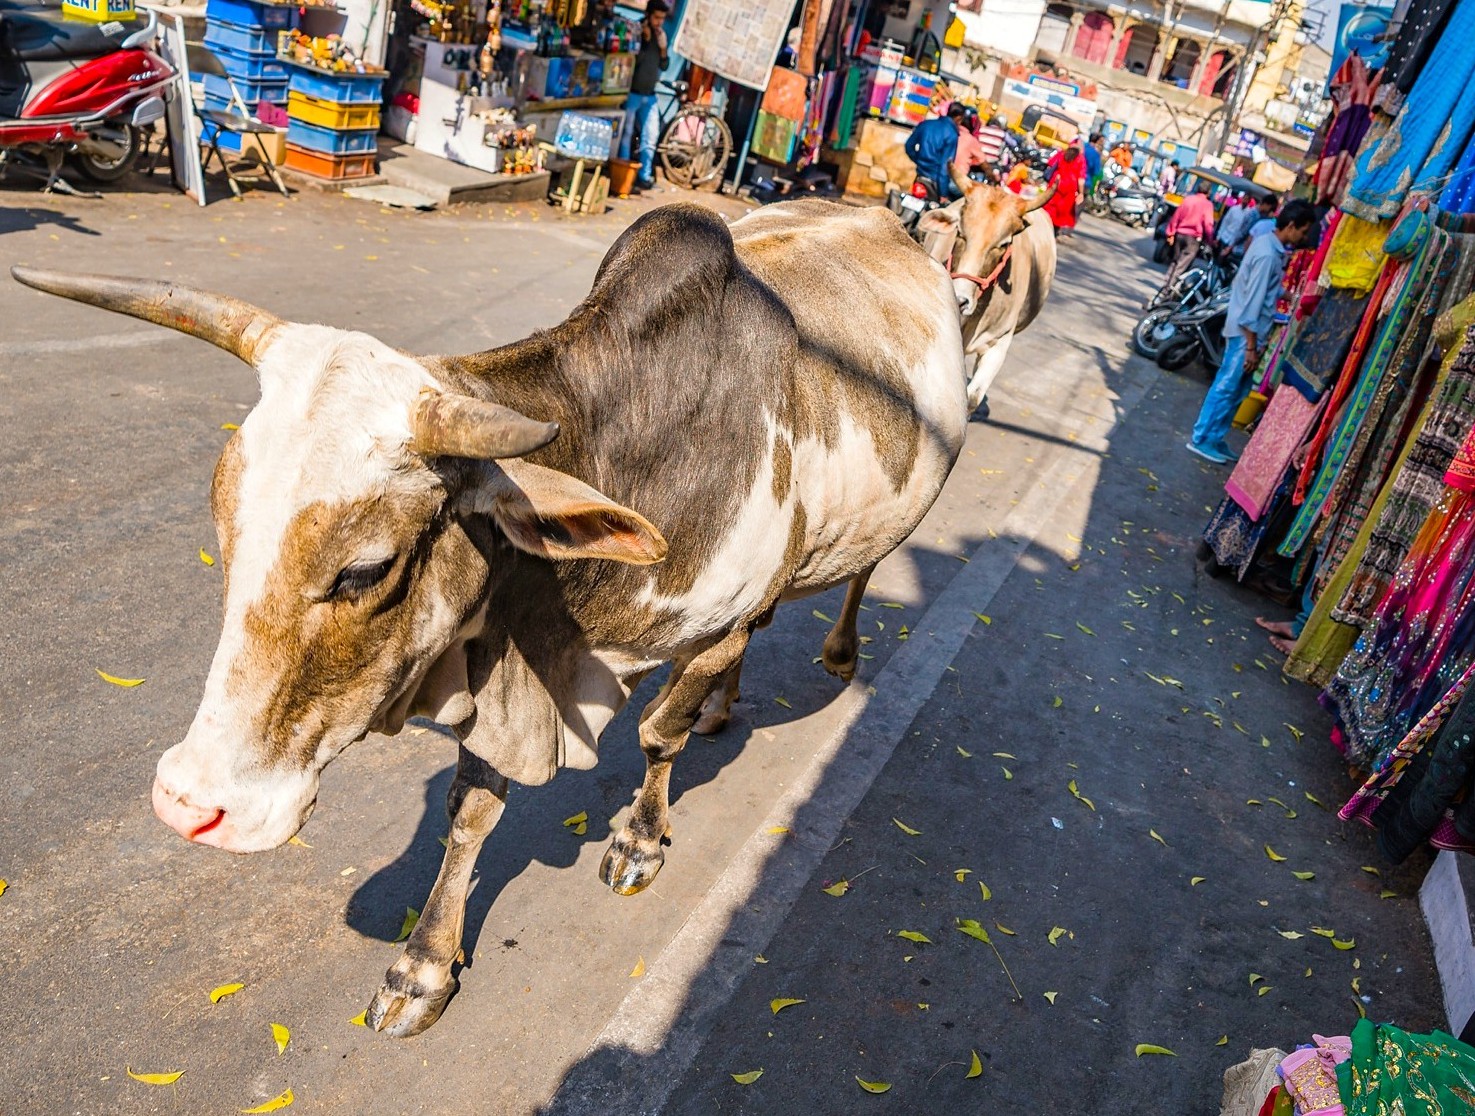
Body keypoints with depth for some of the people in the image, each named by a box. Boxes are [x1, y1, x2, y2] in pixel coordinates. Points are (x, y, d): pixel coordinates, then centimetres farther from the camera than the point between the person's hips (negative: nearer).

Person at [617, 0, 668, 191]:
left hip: (650, 95, 6)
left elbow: (664, 65, 10)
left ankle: (644, 176, 11)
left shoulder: (660, 36, 9)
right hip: (632, 93, -6)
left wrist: (663, 48, -7)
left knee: (650, 137, 5)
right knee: (626, 135, -2)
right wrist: (644, 41, -21)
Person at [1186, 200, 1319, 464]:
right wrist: (1251, 346, -20)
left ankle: (1214, 439, 21)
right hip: (1245, 331, -10)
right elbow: (1253, 303, -22)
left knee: (1236, 390, 14)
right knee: (1226, 388, -1)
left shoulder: (1267, 243, 8)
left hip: (1244, 329, 10)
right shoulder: (1268, 255, -21)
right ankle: (1202, 440, 7)